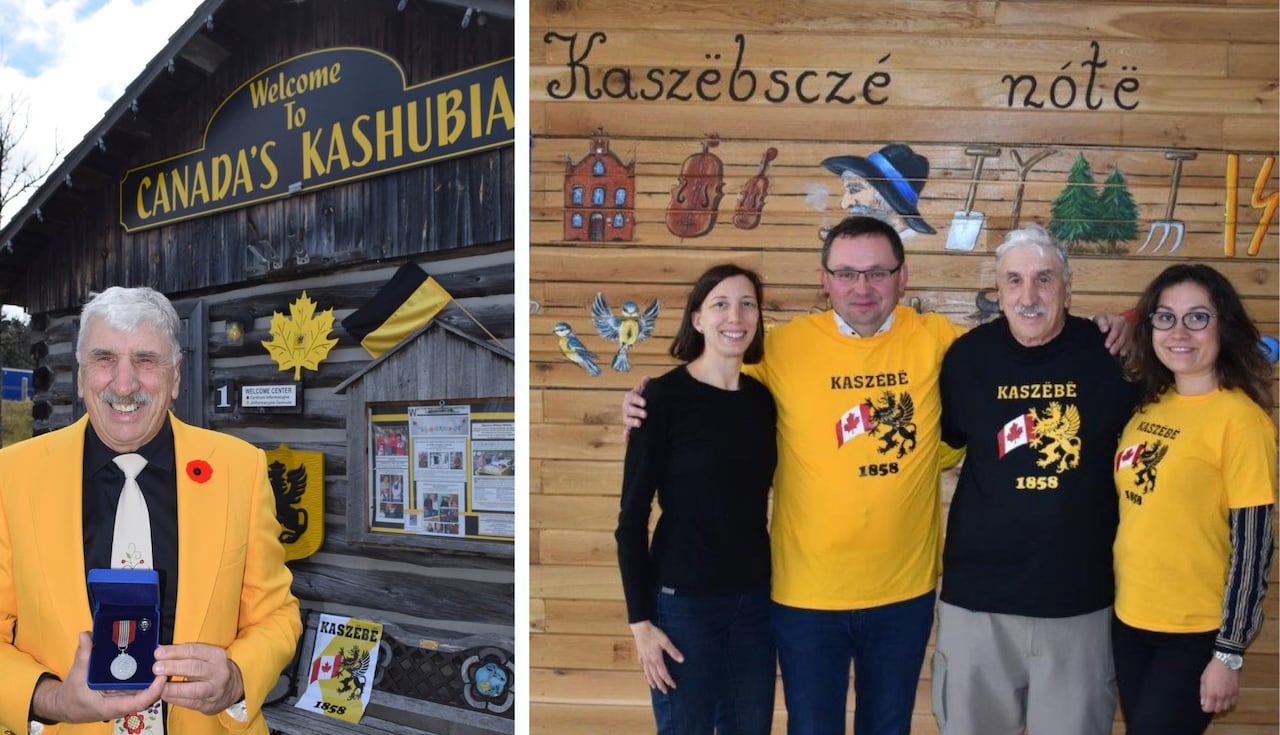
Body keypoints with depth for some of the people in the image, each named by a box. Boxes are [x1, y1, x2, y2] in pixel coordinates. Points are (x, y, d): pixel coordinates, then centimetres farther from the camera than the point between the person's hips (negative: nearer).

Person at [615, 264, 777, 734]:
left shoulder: (763, 399, 4)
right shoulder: (664, 396, -11)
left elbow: (758, 497, 12)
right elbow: (632, 515, -10)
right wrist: (640, 620, -12)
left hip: (755, 598, 5)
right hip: (683, 601, -5)